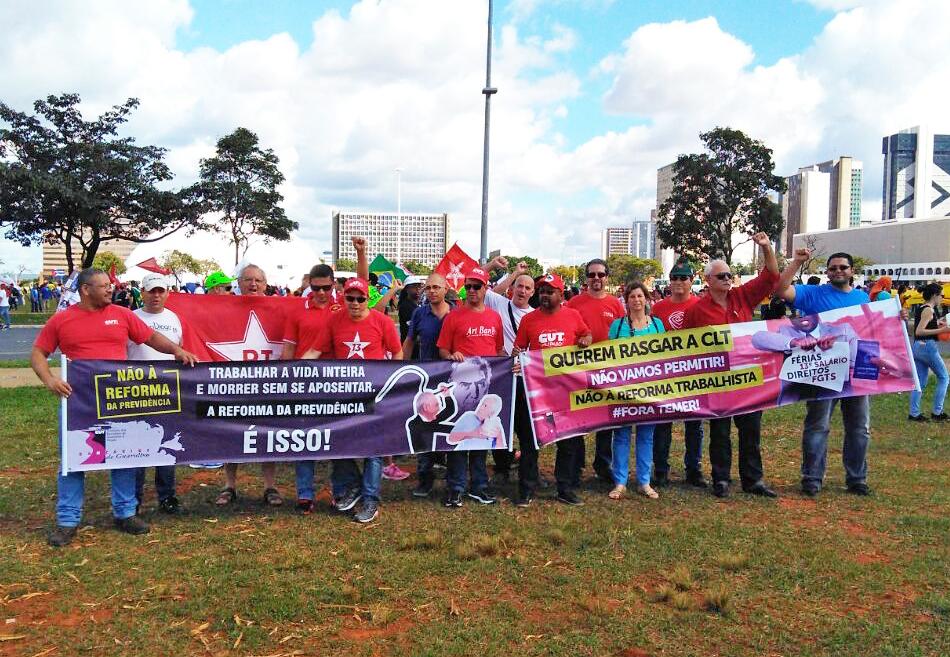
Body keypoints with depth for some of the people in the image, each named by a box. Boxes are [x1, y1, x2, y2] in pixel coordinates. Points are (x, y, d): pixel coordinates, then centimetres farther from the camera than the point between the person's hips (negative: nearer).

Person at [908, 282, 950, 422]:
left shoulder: (919, 308, 12)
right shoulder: (929, 310, -13)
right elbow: (919, 331, -20)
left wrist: (936, 323, 19)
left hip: (917, 347, 9)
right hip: (928, 346, -9)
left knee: (920, 382, 10)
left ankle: (914, 414, 8)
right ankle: (937, 412, 6)